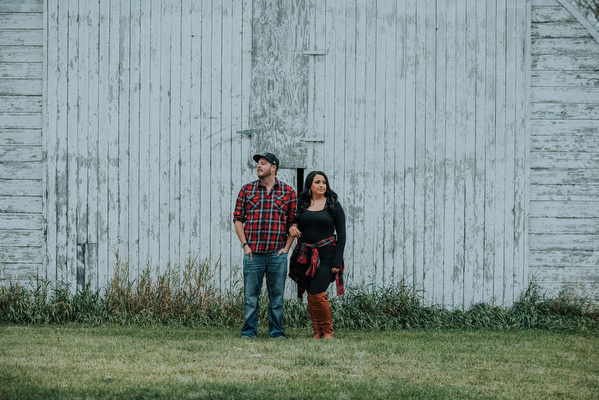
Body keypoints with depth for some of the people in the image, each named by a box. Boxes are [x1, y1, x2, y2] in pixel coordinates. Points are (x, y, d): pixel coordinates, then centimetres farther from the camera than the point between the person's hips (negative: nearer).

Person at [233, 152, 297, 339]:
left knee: (277, 295, 4)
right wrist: (245, 245, -2)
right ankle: (249, 331, 6)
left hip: (277, 254, 0)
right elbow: (238, 219, 8)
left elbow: (294, 222, 8)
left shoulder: (288, 192, 7)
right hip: (253, 253, 0)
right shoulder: (247, 190, 8)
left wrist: (286, 247, -1)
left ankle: (277, 331, 11)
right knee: (251, 295, 0)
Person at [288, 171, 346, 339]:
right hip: (305, 255, 4)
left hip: (325, 254, -4)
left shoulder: (333, 205, 0)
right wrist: (291, 227, -8)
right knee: (310, 296, 3)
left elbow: (341, 234, -1)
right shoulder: (301, 204, 8)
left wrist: (337, 262, -9)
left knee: (318, 294, -14)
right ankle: (317, 332, 11)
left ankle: (328, 331, 0)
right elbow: (294, 222, 19)